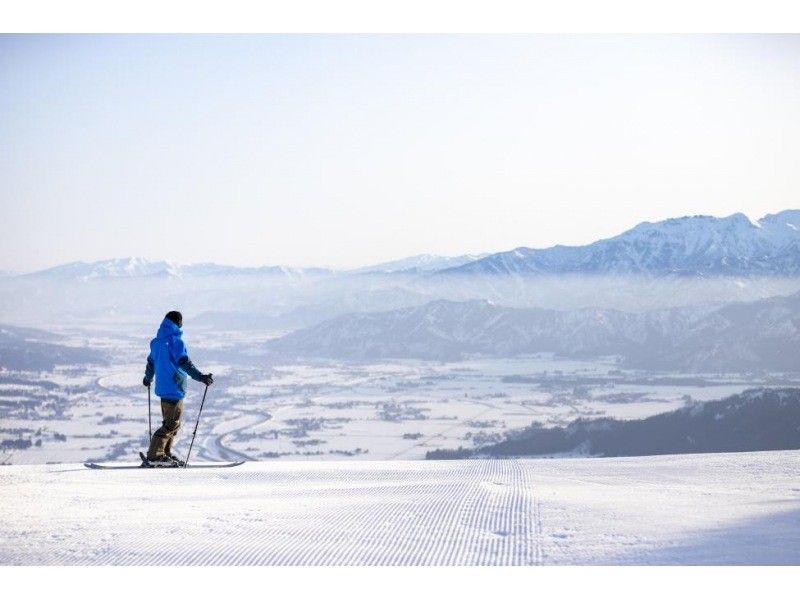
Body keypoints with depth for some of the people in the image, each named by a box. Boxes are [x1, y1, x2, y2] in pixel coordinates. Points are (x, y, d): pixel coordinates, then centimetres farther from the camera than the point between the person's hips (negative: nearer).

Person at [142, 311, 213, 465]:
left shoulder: (157, 341, 12)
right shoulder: (176, 341, -14)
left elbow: (151, 362, 25)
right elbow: (184, 363, -25)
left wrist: (148, 378, 43)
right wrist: (200, 377, -32)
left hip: (163, 387, 9)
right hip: (174, 388, -9)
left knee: (172, 423, 18)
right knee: (172, 423, -5)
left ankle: (164, 452, 20)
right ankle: (155, 454, -8)